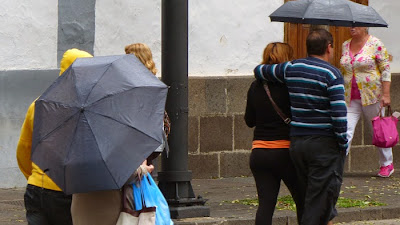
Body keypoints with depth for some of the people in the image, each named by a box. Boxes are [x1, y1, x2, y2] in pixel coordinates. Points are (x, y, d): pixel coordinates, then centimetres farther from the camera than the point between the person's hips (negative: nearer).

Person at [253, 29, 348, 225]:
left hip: (296, 141, 5)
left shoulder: (291, 68, 7)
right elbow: (339, 113, -17)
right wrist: (343, 143, -7)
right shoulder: (331, 74, -9)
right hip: (324, 143, -5)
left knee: (306, 199, 17)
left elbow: (259, 71, 21)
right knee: (320, 204, -2)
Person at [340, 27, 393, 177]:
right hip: (350, 98, 3)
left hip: (371, 96, -3)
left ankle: (387, 164, 28)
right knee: (345, 132, -10)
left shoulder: (375, 44, -7)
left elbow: (385, 70, -7)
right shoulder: (345, 45, 8)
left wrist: (386, 94, -13)